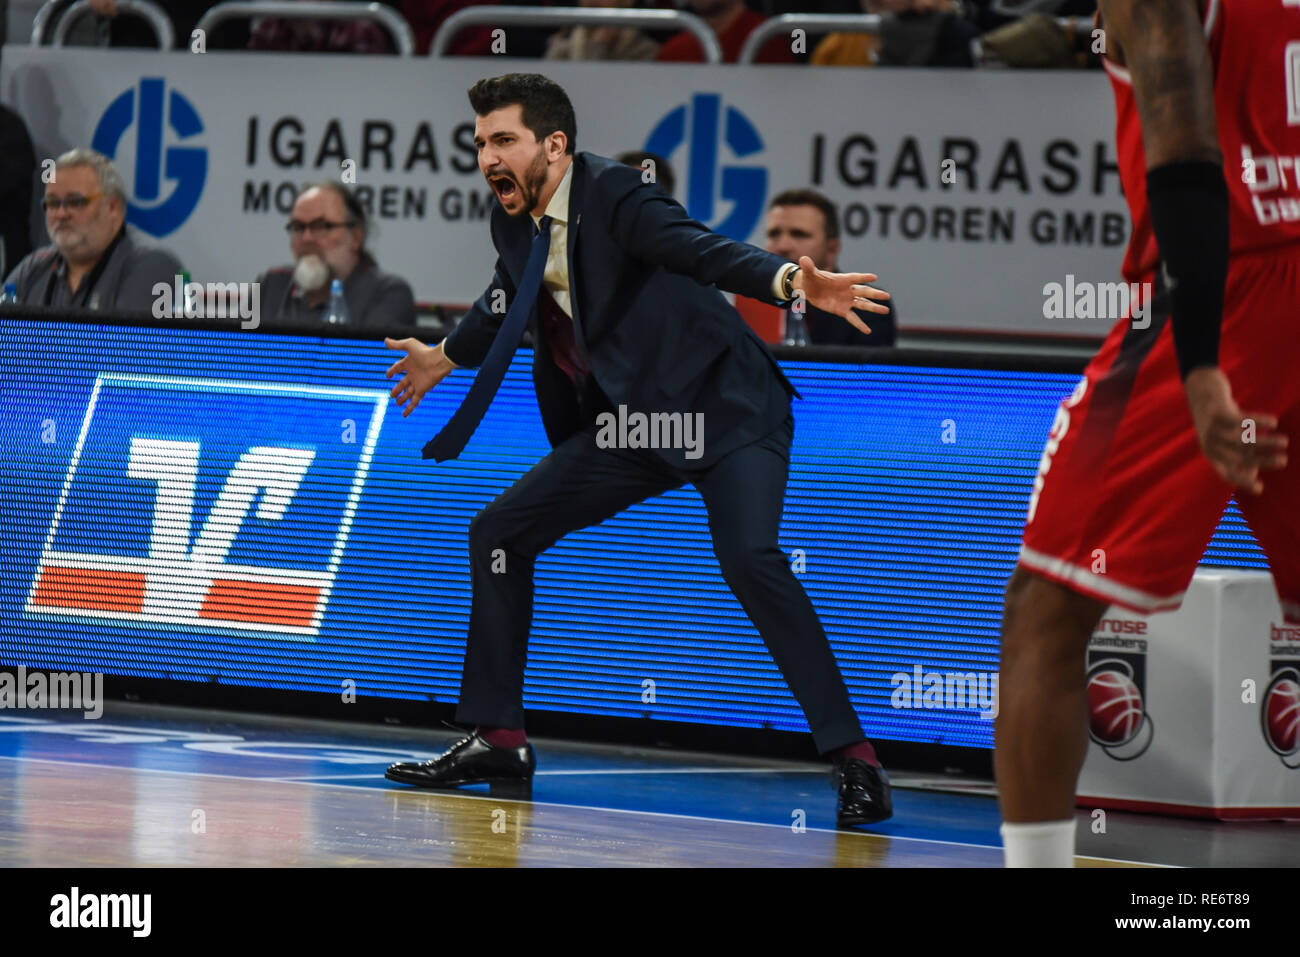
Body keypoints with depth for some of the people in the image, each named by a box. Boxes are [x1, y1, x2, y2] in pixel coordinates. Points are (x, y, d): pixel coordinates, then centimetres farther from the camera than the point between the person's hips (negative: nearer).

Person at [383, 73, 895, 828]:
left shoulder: (615, 196, -19)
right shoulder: (515, 224, 5)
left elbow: (698, 249, -36)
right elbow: (508, 301, 27)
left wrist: (788, 281, -55)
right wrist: (446, 358, 45)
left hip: (720, 407, -9)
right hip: (631, 425, 9)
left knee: (747, 557, -29)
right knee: (499, 532, 7)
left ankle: (854, 761, -26)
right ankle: (499, 739, 19)